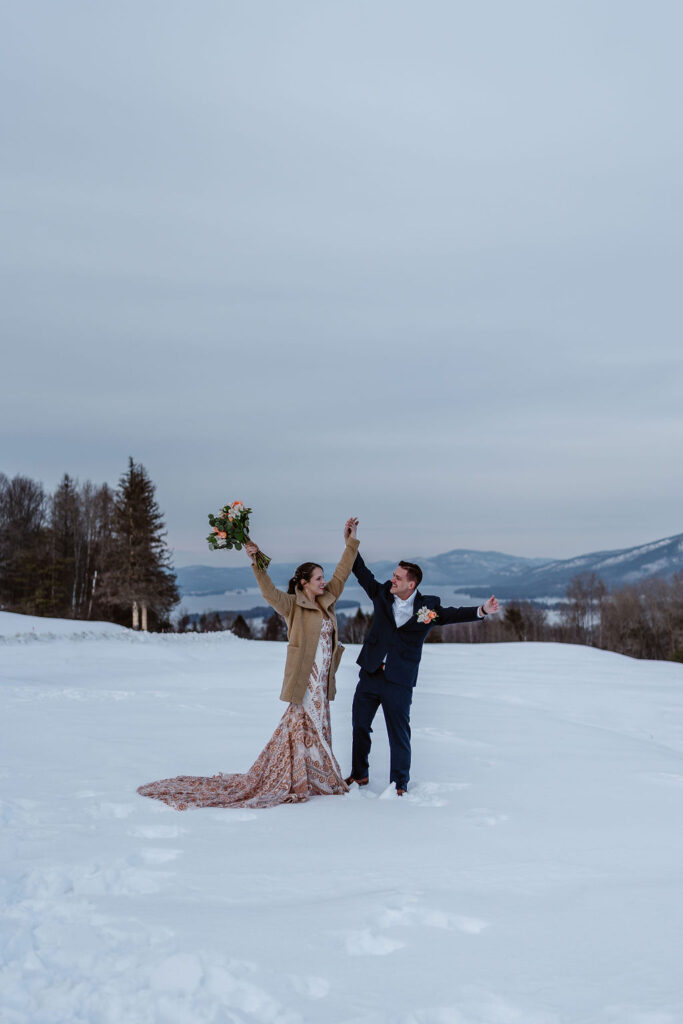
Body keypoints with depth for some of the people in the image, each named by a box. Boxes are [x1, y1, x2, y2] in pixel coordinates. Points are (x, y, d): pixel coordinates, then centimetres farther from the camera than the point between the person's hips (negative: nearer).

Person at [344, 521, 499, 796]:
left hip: (399, 682, -3)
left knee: (399, 734, 3)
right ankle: (360, 775, 31)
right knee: (359, 724, 12)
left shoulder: (428, 607, -5)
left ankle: (400, 784, 18)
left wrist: (481, 611, -24)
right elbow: (362, 573, 8)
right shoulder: (382, 594, 1)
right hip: (370, 675, 3)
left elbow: (453, 614, -8)